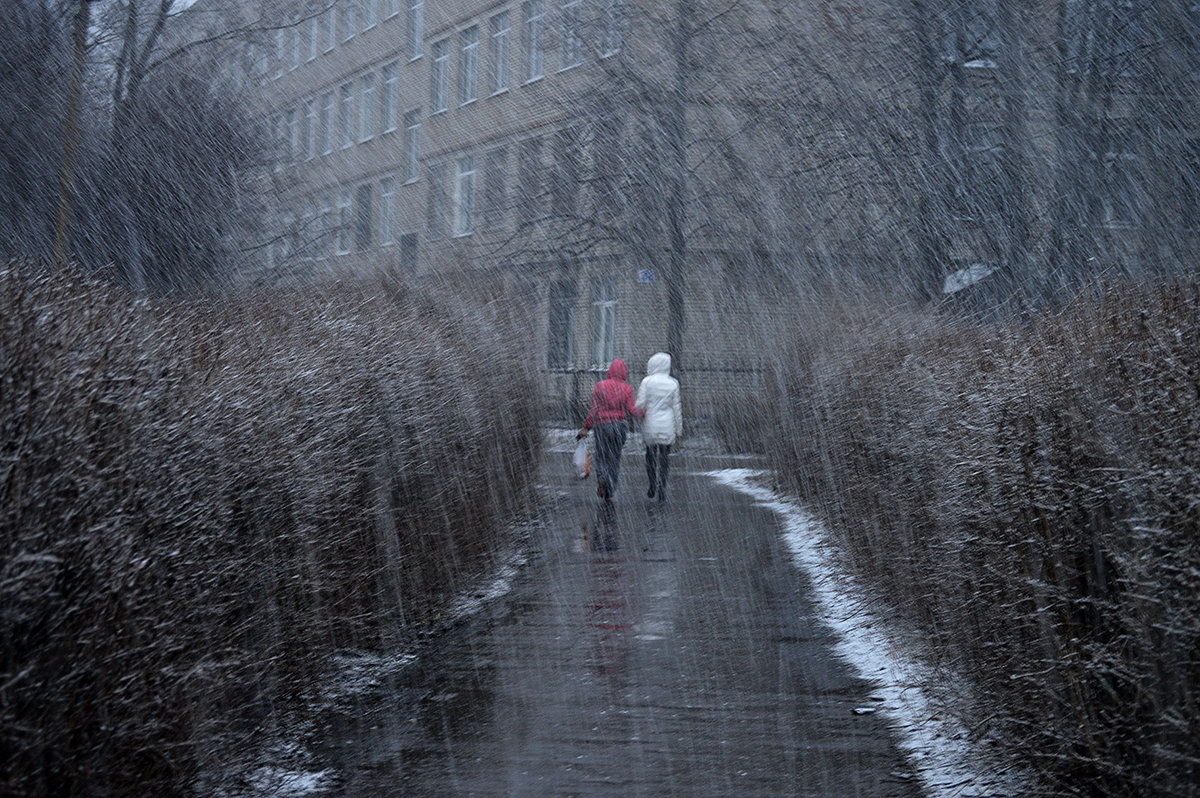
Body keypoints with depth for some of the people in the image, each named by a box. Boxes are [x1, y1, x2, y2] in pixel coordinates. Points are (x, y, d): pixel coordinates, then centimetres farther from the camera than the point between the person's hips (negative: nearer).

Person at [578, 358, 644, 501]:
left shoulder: (600, 386, -4)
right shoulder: (627, 389, -3)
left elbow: (594, 409, -6)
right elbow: (631, 410, -8)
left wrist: (586, 428, -1)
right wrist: (642, 412, 13)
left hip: (602, 425, -1)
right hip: (620, 426, 1)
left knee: (601, 458, 11)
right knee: (614, 460, 11)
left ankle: (601, 478, -20)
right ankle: (609, 493, 9)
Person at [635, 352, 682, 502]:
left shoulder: (647, 382, -7)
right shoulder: (673, 383, 0)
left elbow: (641, 404, -9)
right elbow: (676, 407, 3)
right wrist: (679, 428, 10)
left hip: (650, 425, -1)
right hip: (667, 425, 1)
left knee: (650, 455, 14)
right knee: (664, 457, 6)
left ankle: (652, 488, 8)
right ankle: (662, 490, -1)